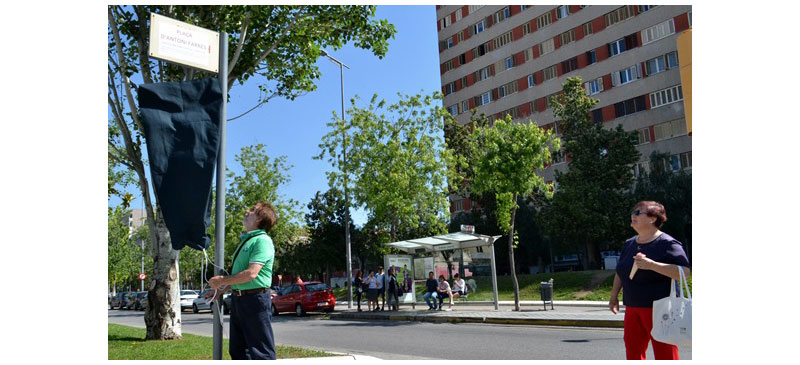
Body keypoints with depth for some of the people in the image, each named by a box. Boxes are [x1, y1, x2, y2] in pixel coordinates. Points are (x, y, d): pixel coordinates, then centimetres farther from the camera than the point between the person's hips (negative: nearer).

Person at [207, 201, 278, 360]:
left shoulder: (263, 240, -13)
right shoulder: (246, 240, 18)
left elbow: (251, 273, -22)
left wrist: (222, 281, -12)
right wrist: (221, 290, 14)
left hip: (255, 299, -10)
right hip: (237, 299, 10)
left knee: (261, 352, -4)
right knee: (238, 350, 15)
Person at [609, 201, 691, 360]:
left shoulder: (667, 243, -10)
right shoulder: (629, 244, 13)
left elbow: (685, 272, -20)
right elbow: (620, 272, 22)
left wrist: (652, 265, -28)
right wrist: (614, 297, 20)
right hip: (633, 309, 7)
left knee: (665, 354, -2)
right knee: (633, 352, 12)